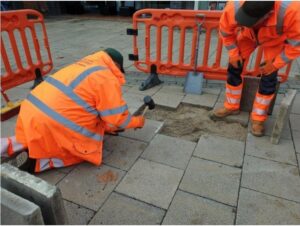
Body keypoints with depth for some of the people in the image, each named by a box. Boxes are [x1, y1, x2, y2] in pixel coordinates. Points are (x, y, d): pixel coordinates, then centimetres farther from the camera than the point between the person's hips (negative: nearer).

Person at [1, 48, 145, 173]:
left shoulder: (83, 65, 21)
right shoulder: (108, 79, -6)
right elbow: (118, 118, -5)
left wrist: (106, 127, 28)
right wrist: (137, 121, 15)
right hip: (52, 122, -9)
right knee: (89, 149, 11)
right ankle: (35, 162, -3)